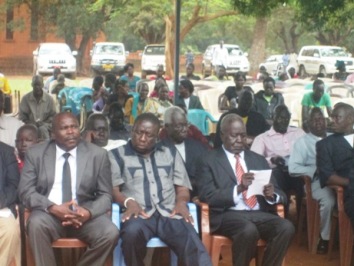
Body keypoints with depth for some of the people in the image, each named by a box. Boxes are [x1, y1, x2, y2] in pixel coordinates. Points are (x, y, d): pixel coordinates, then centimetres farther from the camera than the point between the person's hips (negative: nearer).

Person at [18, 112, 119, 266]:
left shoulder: (98, 154, 5)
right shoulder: (35, 153, 4)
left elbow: (106, 195, 4)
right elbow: (25, 191, -1)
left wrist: (89, 212, -18)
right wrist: (53, 208, -19)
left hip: (84, 213, 1)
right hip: (49, 214, -1)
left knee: (110, 234, -27)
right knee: (36, 223, -34)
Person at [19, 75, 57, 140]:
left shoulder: (49, 98, 0)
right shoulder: (25, 98, 1)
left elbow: (53, 115, 6)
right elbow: (22, 115, 5)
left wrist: (44, 123, -11)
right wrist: (31, 123, -12)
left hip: (45, 124, 0)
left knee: (42, 129, -35)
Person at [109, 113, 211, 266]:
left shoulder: (171, 154, 24)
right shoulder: (117, 155, 14)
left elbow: (183, 188, 19)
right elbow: (112, 189, 4)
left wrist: (181, 202, -5)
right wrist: (128, 201, -18)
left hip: (169, 213, 2)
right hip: (138, 214, -2)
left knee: (192, 242, -30)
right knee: (132, 232, -38)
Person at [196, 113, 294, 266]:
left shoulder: (258, 159, 20)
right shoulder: (209, 161, 6)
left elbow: (280, 195, 17)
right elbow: (207, 197, -7)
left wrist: (271, 195, -8)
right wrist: (238, 188, -20)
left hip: (259, 214, 5)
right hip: (227, 215, -4)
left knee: (286, 228, -26)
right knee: (249, 230, -36)